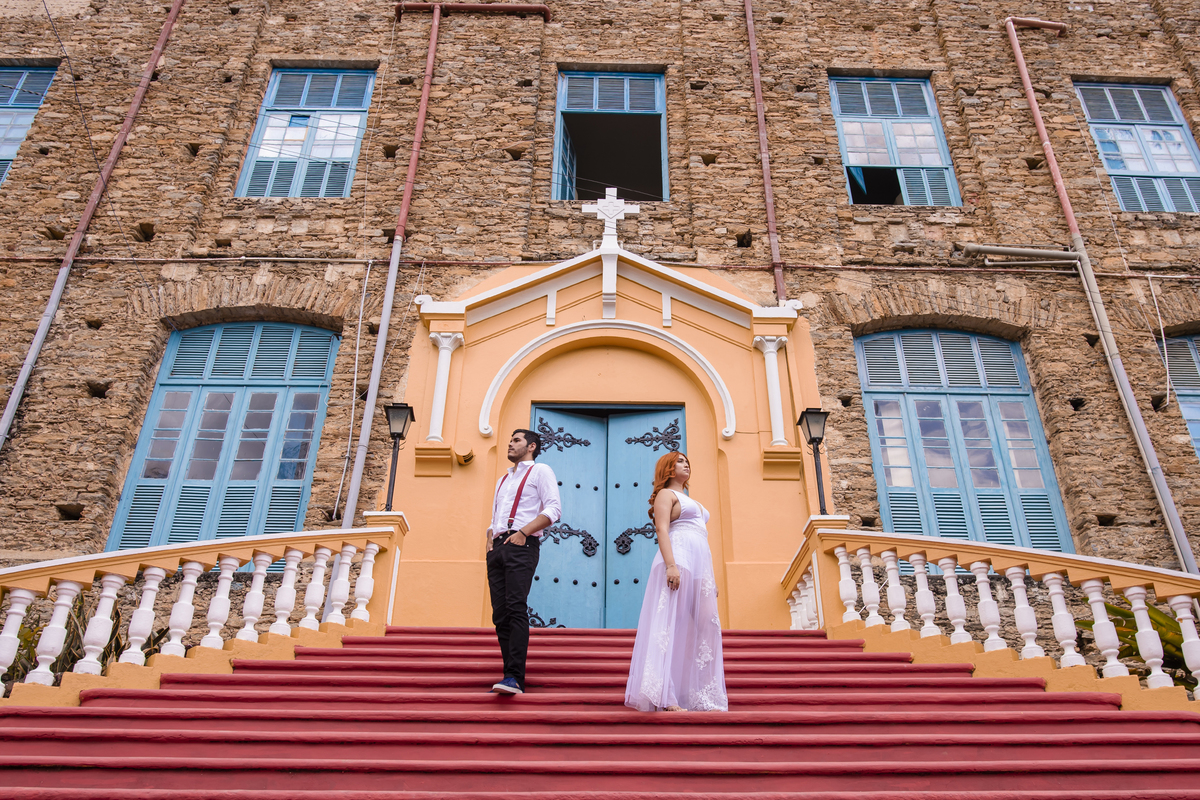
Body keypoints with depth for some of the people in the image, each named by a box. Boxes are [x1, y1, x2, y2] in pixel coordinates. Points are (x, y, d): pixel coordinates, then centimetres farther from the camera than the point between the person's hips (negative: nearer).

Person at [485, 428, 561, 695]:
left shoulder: (540, 471, 8)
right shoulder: (503, 479, 30)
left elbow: (553, 509, -5)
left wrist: (523, 532, -13)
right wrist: (491, 539, 10)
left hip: (521, 546, -7)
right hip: (497, 549, 7)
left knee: (516, 609, -19)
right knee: (500, 614, 1)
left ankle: (515, 677, -24)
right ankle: (510, 678, 3)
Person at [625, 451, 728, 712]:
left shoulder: (691, 502, 31)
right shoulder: (665, 494, 5)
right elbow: (662, 529, -9)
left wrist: (711, 576, 21)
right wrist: (671, 565, -23)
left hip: (700, 565, 9)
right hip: (678, 558, -9)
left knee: (702, 628, 2)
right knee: (672, 624, -14)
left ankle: (700, 698, 4)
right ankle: (665, 698, -19)